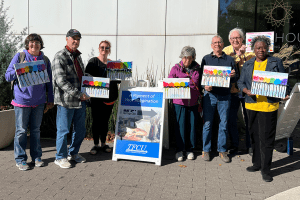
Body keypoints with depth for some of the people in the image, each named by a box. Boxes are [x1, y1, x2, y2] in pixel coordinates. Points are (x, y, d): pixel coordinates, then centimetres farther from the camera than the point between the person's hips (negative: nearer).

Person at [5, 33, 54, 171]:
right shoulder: (19, 57, 1)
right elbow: (8, 76, 0)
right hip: (22, 100, -2)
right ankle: (20, 159, 15)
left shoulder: (45, 60, 9)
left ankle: (36, 157, 22)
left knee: (36, 130, 11)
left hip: (39, 101, 3)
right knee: (21, 131, 3)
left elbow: (49, 81, 13)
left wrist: (50, 99, 12)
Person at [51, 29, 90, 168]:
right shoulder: (60, 56, -9)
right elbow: (61, 81, -19)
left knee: (80, 129, 13)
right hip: (66, 100, -8)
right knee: (63, 130, 3)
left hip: (80, 100, 8)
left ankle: (73, 153, 32)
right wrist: (78, 94, -22)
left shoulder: (78, 56, 18)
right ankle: (60, 157, 18)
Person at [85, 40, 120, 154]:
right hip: (97, 96, -4)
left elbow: (117, 80, 16)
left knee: (105, 120, 11)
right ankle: (96, 144, 15)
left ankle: (103, 144, 23)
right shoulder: (93, 61, 1)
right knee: (96, 120, 3)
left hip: (110, 96, 4)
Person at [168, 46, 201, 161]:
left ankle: (190, 149, 20)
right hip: (180, 101, -2)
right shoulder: (176, 68, 3)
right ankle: (179, 150, 12)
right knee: (180, 125, 0)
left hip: (193, 102, 2)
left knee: (192, 125, 7)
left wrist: (200, 98, 6)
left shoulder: (197, 69, 7)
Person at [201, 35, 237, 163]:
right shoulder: (206, 59, 8)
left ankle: (222, 150, 18)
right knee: (207, 123, 2)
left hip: (224, 95, 1)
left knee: (224, 123, 6)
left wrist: (232, 76, -15)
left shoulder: (230, 60, 8)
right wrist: (205, 86, -14)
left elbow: (235, 79, 8)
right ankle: (206, 150, 15)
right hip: (209, 94, -1)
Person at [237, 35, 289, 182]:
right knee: (254, 136, 14)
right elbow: (241, 82, 10)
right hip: (251, 104, 4)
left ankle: (265, 169, 9)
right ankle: (257, 163, 29)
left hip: (268, 105, -4)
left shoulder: (276, 62, 5)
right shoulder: (248, 64, 13)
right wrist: (247, 91, -9)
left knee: (266, 138, -2)